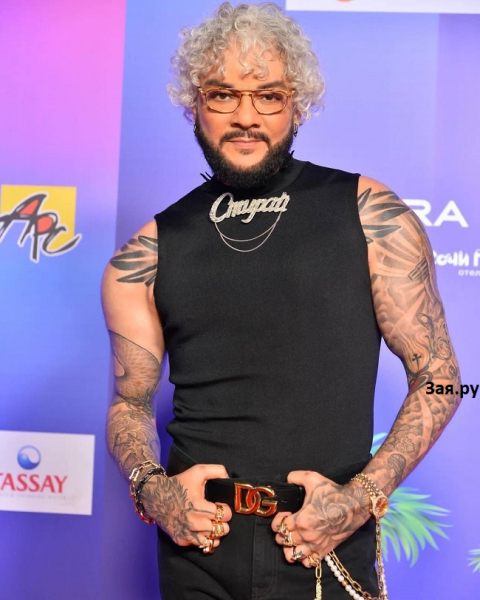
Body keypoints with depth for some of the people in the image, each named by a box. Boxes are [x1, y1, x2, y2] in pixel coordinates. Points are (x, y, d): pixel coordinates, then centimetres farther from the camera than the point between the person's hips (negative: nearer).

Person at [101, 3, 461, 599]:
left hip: (327, 549, -2)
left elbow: (437, 377, -3)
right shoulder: (151, 251, 3)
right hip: (196, 546, 2)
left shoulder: (368, 214, -4)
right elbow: (130, 401, 9)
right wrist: (151, 486, -9)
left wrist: (362, 497, -13)